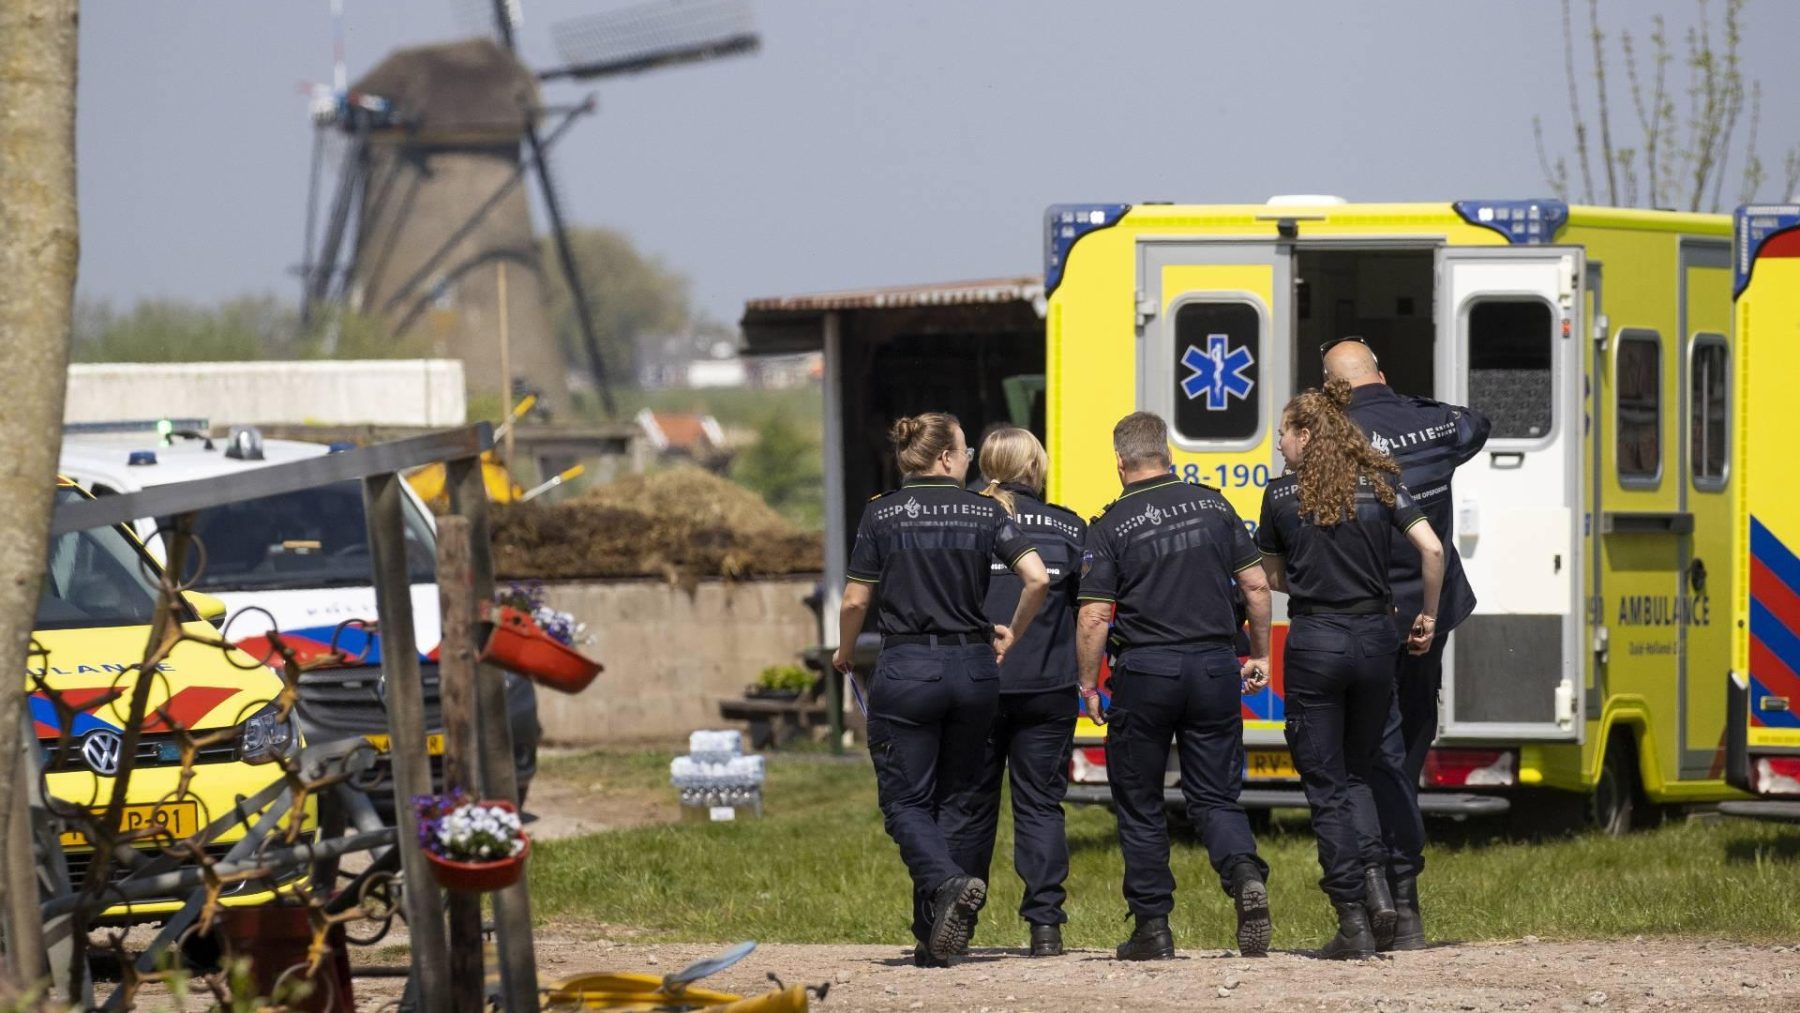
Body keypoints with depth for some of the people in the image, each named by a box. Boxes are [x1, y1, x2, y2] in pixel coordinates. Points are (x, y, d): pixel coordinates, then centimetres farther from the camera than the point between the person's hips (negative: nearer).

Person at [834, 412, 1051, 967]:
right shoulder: (983, 511, 3)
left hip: (906, 670, -2)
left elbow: (855, 600, -2)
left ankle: (949, 883, -26)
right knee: (955, 801, 12)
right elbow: (1038, 578, -6)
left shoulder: (882, 514, -2)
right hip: (973, 668, 2)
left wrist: (844, 653, 18)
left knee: (905, 801, 3)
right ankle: (935, 940, 8)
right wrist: (1012, 635, 11)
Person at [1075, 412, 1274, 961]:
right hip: (1214, 667, 3)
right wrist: (1260, 654, 18)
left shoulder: (1111, 526, -5)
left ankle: (1152, 926, 10)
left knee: (1139, 805, 9)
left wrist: (1088, 684, 2)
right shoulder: (1213, 505, 5)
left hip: (1146, 669, -3)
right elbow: (1256, 585, 7)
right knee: (1215, 796, 9)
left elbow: (1094, 616, -9)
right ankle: (1246, 875, -20)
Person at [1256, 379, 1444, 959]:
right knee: (1361, 768, 22)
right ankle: (1371, 875, 2)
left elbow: (1271, 577, 9)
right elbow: (1432, 549, -6)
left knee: (1326, 785, 3)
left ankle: (1353, 923, -2)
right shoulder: (1381, 483, 4)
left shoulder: (1282, 494, 0)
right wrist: (1428, 615, 6)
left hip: (1313, 642, -3)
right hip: (1375, 637, 3)